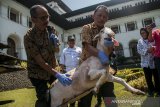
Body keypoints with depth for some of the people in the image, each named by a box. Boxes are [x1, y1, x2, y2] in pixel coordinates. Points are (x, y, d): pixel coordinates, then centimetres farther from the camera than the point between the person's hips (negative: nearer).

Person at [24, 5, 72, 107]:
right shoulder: (29, 37, -21)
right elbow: (40, 61, -26)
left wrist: (55, 43, -15)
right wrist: (58, 74, -33)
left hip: (51, 70, 6)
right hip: (38, 74, -5)